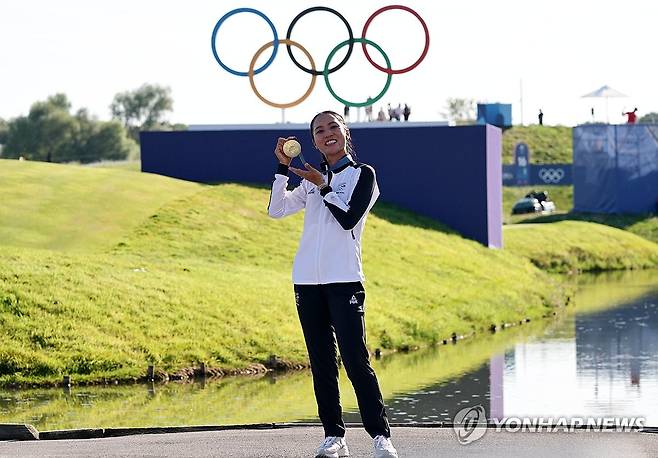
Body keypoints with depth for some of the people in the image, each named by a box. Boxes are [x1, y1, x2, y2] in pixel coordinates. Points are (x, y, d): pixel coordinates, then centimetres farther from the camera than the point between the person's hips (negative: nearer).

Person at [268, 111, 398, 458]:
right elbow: (276, 210, 8)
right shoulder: (312, 181, 17)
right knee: (321, 362, 4)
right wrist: (283, 167, 2)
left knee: (355, 359, -13)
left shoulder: (362, 174, 4)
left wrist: (323, 187, -11)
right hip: (308, 281, 5)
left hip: (344, 279, -5)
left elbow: (349, 218, -9)